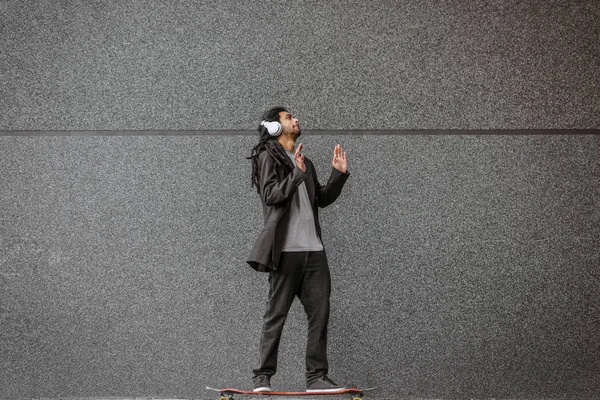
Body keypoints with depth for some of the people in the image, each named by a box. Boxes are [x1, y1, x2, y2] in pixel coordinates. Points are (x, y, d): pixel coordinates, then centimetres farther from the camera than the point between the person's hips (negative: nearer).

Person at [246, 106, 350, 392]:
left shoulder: (304, 161, 22)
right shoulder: (268, 156, -1)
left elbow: (322, 199, 21)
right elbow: (271, 195, -14)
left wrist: (338, 174, 9)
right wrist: (297, 175, -26)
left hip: (313, 249, 7)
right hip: (286, 249, -7)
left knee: (320, 312, 1)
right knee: (276, 314, -4)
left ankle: (317, 377, 4)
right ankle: (263, 376, 2)